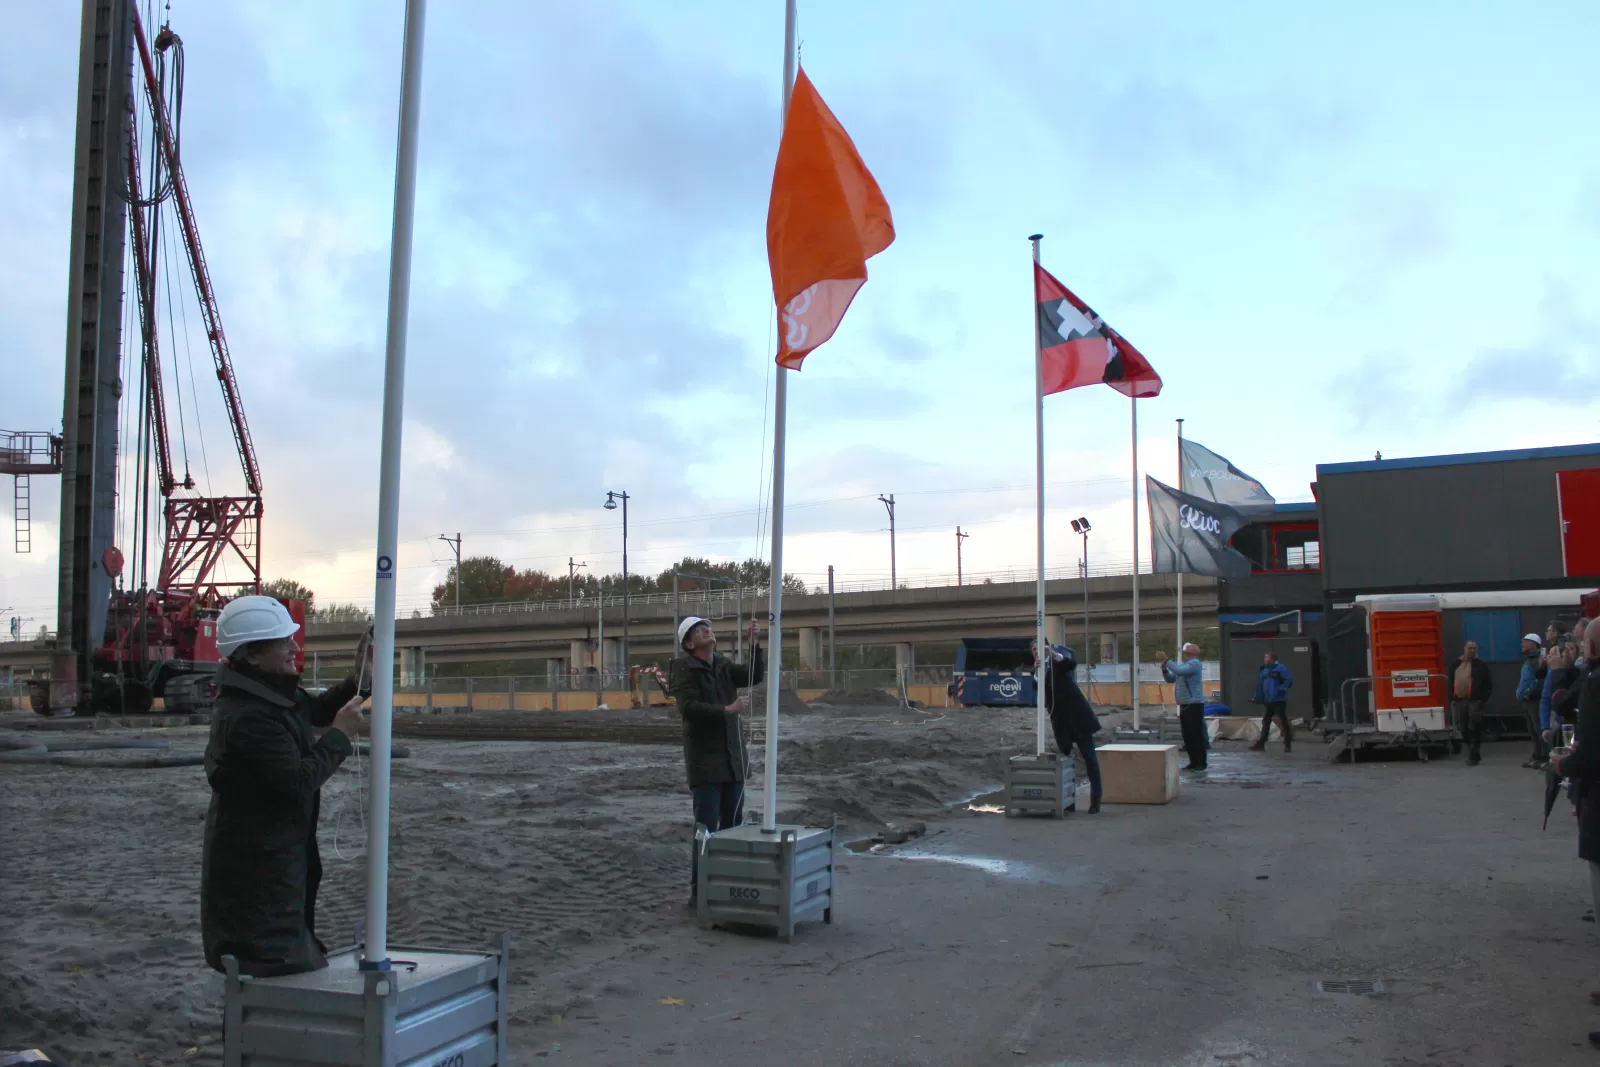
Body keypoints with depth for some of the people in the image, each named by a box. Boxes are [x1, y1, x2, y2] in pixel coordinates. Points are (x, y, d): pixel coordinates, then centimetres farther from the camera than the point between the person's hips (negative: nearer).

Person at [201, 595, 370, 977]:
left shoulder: (275, 695, 4)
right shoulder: (248, 716, -28)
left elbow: (316, 710, 22)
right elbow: (298, 782, -30)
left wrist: (359, 678, 6)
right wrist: (341, 734, -20)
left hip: (278, 857, 11)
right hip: (254, 869, -11)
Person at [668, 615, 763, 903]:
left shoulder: (725, 666, 11)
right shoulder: (684, 670, -8)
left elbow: (755, 675, -3)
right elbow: (688, 708, -21)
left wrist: (753, 644, -15)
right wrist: (727, 710, -28)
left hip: (733, 757, 6)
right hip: (705, 759, -6)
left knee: (733, 825, 8)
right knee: (706, 827, -7)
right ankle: (698, 890, 0)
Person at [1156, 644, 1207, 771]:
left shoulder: (1194, 663, -10)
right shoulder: (1184, 664, 19)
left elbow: (1179, 671, -27)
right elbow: (1170, 679, 20)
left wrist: (1166, 660, -21)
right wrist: (1164, 667, 3)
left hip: (1194, 705, -9)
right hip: (1184, 705, 9)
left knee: (1196, 735, -7)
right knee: (1187, 736, 9)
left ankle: (1201, 763, -3)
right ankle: (1193, 762, 15)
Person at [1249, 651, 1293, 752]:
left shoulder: (1280, 668, -5)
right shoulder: (1264, 671, 15)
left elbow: (1289, 680, -16)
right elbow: (1260, 686, 16)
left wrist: (1282, 689, -27)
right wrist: (1257, 698, 11)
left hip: (1279, 700, -7)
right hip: (1268, 702, 7)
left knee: (1283, 721, -2)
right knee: (1266, 722, 10)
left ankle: (1288, 745, 4)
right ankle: (1261, 743, 14)